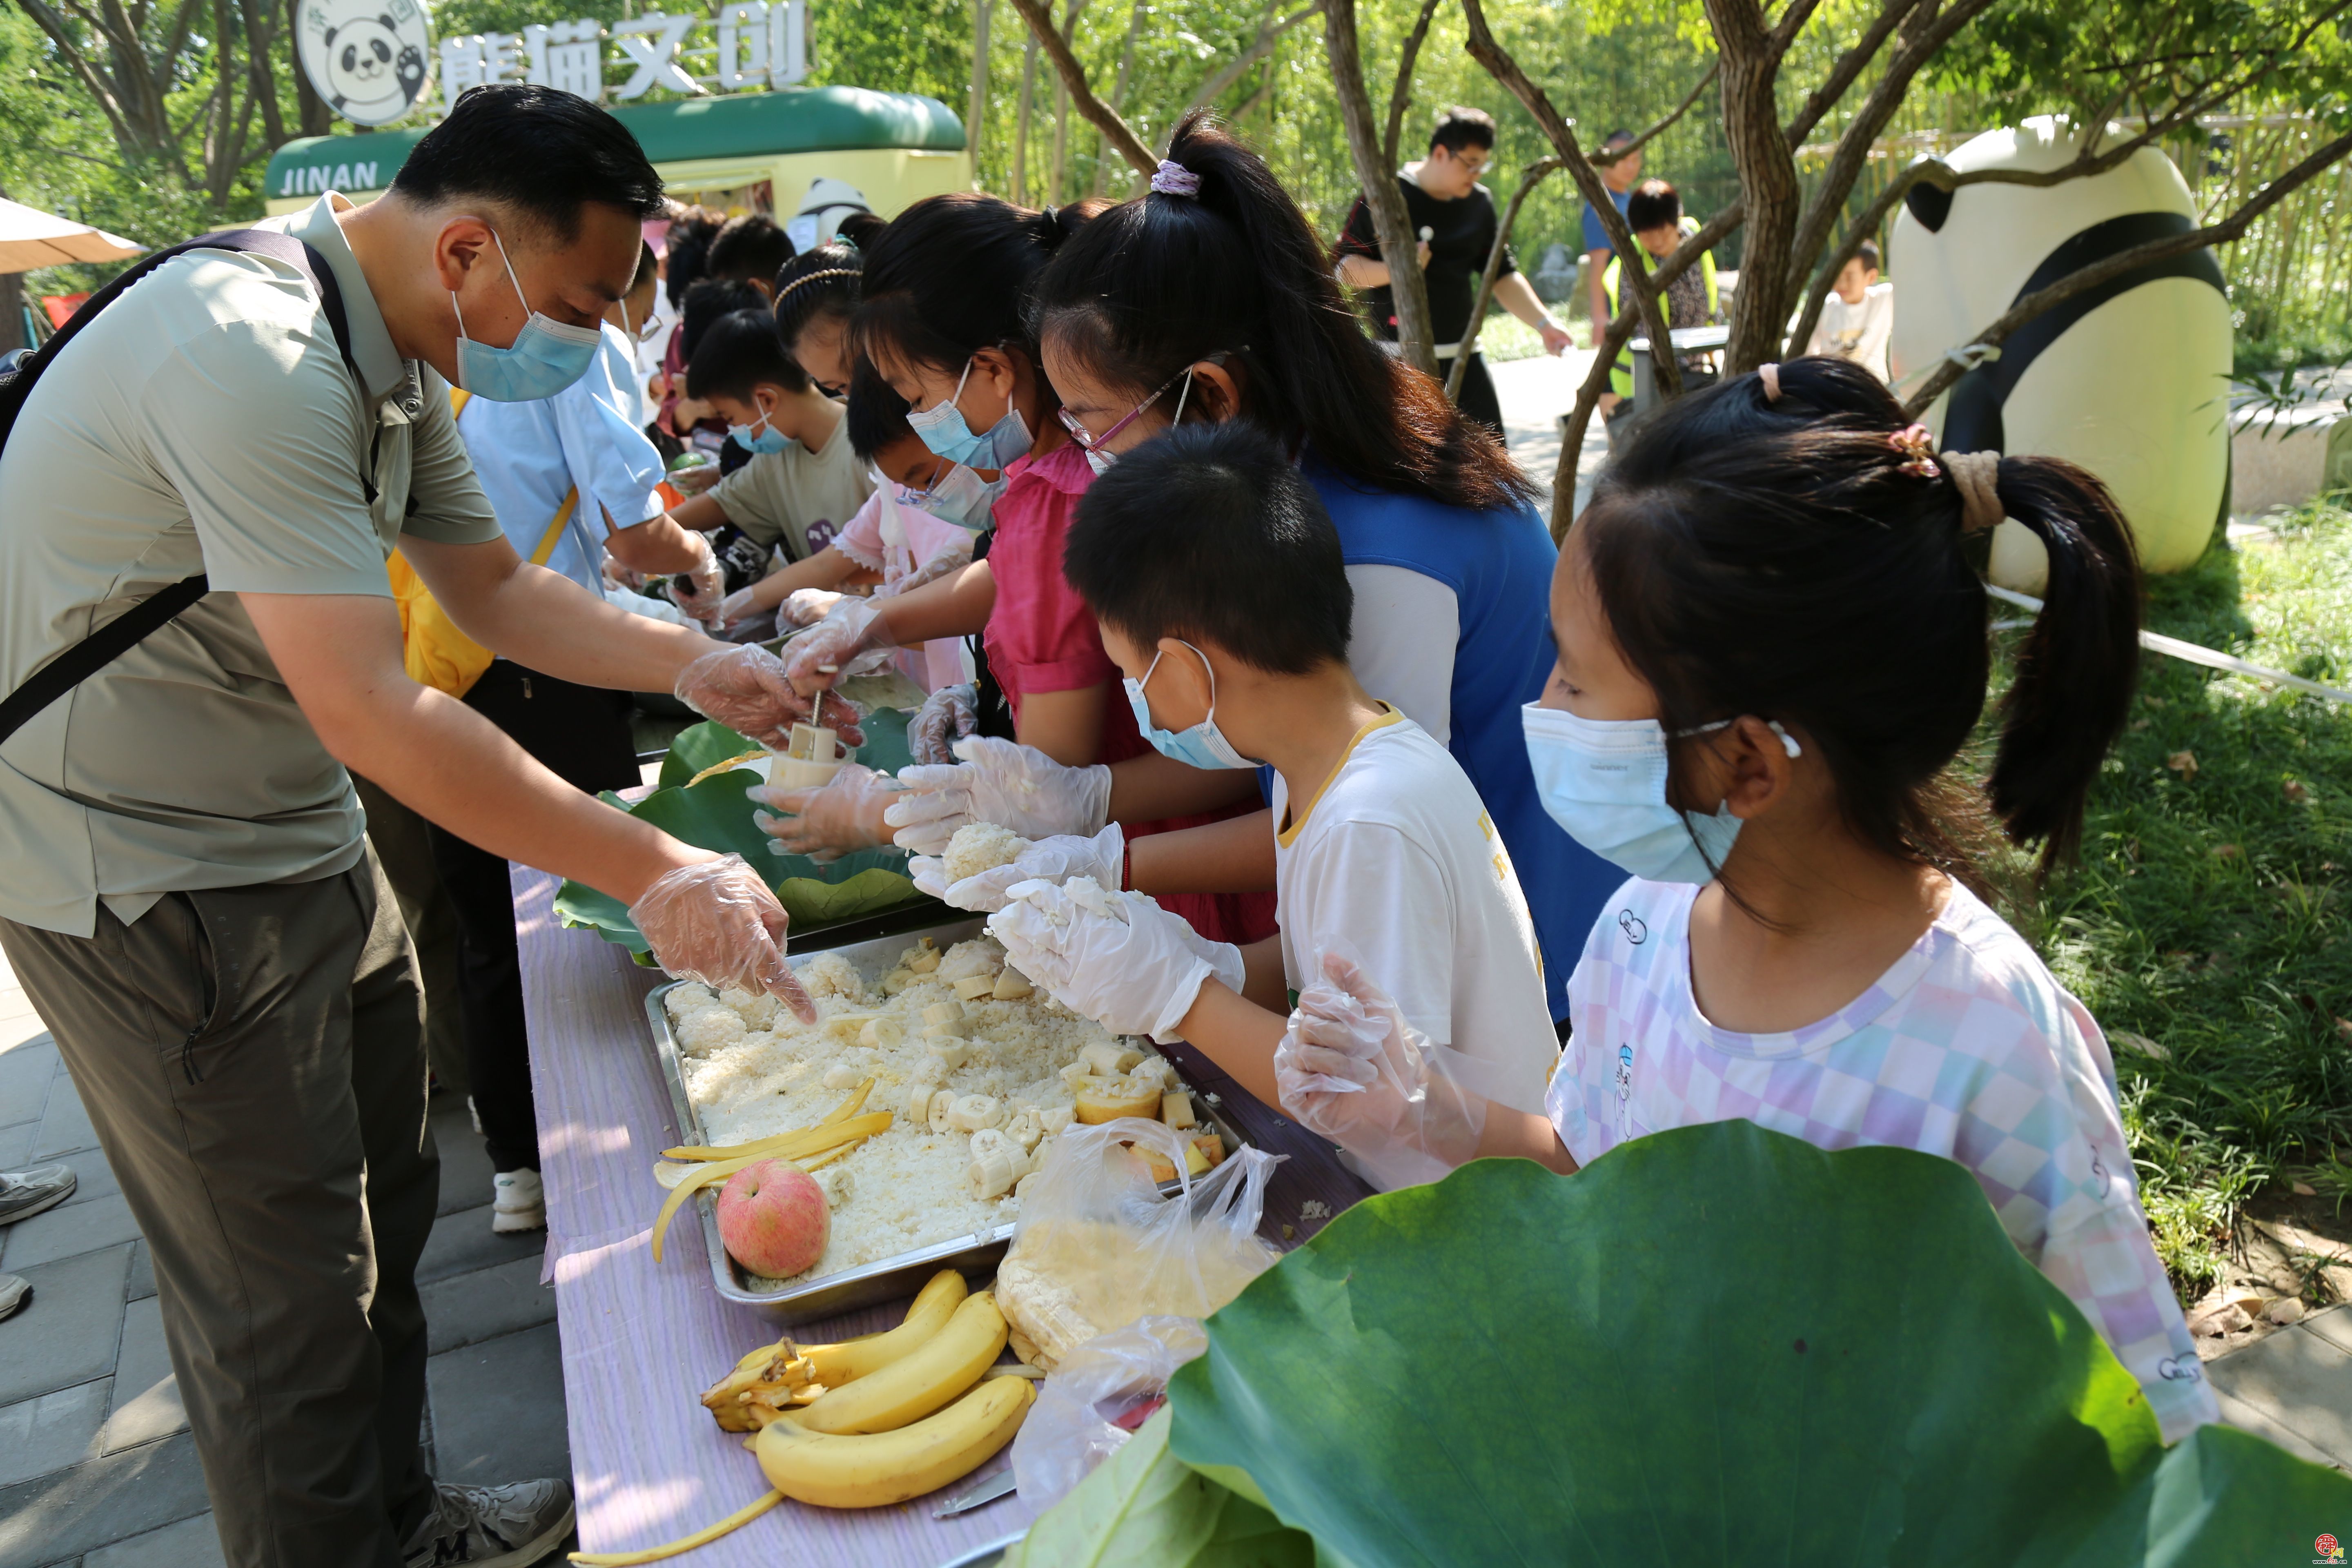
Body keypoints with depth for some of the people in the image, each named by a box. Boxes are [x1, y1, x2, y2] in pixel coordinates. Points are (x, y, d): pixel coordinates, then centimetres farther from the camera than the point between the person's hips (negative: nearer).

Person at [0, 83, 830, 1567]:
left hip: (299, 834, 9)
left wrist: (692, 661, -2)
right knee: (286, 1295, 2)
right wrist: (658, 872, -28)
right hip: (151, 875, -9)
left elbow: (496, 584, 13)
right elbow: (371, 715, -32)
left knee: (388, 1207, 18)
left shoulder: (393, 356, 4)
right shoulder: (253, 357, -28)